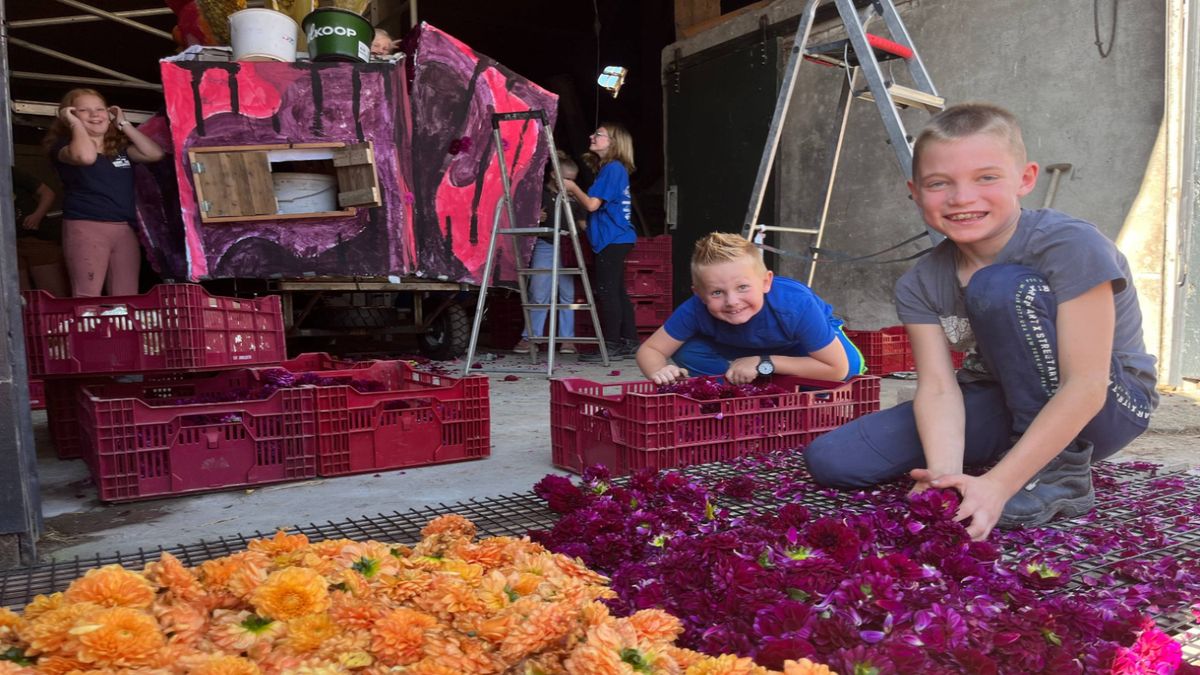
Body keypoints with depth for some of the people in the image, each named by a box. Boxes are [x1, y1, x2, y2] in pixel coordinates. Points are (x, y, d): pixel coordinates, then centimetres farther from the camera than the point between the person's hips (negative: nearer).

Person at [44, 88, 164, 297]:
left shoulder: (119, 147, 19)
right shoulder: (64, 146, 2)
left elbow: (155, 154, 3)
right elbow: (86, 156, -22)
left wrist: (123, 124, 8)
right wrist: (75, 123, -6)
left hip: (125, 228, 5)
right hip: (86, 227, -5)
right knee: (87, 298, -13)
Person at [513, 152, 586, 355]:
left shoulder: (573, 198, 14)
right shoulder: (540, 194, 3)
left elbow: (580, 222, 19)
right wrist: (535, 219, -15)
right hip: (545, 247, -3)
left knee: (568, 293, 3)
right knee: (539, 294, -4)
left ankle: (567, 338, 10)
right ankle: (531, 337, 4)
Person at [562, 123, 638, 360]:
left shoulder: (612, 168, -13)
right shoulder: (614, 169, 17)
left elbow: (592, 204, -17)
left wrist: (572, 187, -2)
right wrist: (574, 194, 13)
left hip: (612, 240, -10)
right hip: (615, 239, 10)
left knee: (606, 292, -7)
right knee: (616, 291, 12)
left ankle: (611, 345, -3)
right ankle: (629, 343, 16)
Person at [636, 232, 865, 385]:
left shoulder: (797, 305, -42)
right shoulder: (696, 309, -35)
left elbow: (838, 370, -35)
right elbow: (649, 350, -24)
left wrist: (763, 364, -39)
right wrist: (660, 372, -48)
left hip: (800, 348, -2)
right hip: (746, 351, 2)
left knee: (850, 365, -32)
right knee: (685, 353, -23)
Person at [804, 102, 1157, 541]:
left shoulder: (1072, 247, -25)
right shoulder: (919, 286, -10)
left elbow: (1085, 388, -29)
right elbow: (937, 388, -18)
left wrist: (997, 484, -36)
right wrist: (945, 476, -38)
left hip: (1107, 406, -5)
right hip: (1004, 407, 5)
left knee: (1003, 285, -32)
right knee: (831, 460, -11)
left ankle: (1059, 474, -16)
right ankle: (1025, 457, 4)